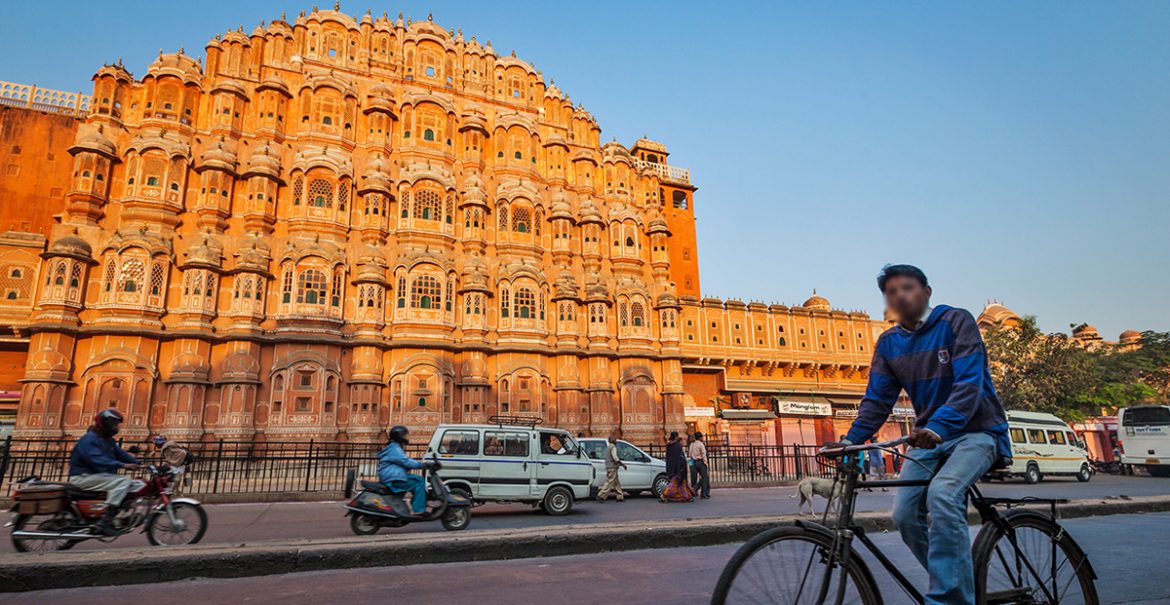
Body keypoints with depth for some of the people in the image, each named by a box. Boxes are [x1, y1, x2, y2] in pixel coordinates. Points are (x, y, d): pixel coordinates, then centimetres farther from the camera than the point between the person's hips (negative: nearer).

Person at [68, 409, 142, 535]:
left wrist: (139, 463, -6)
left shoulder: (108, 440, 15)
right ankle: (104, 521, -28)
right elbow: (98, 460, -31)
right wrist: (122, 465, -41)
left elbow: (120, 453, 9)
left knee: (131, 483, 1)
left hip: (100, 475, 10)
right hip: (83, 477, -10)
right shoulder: (89, 439, -16)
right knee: (122, 482, -25)